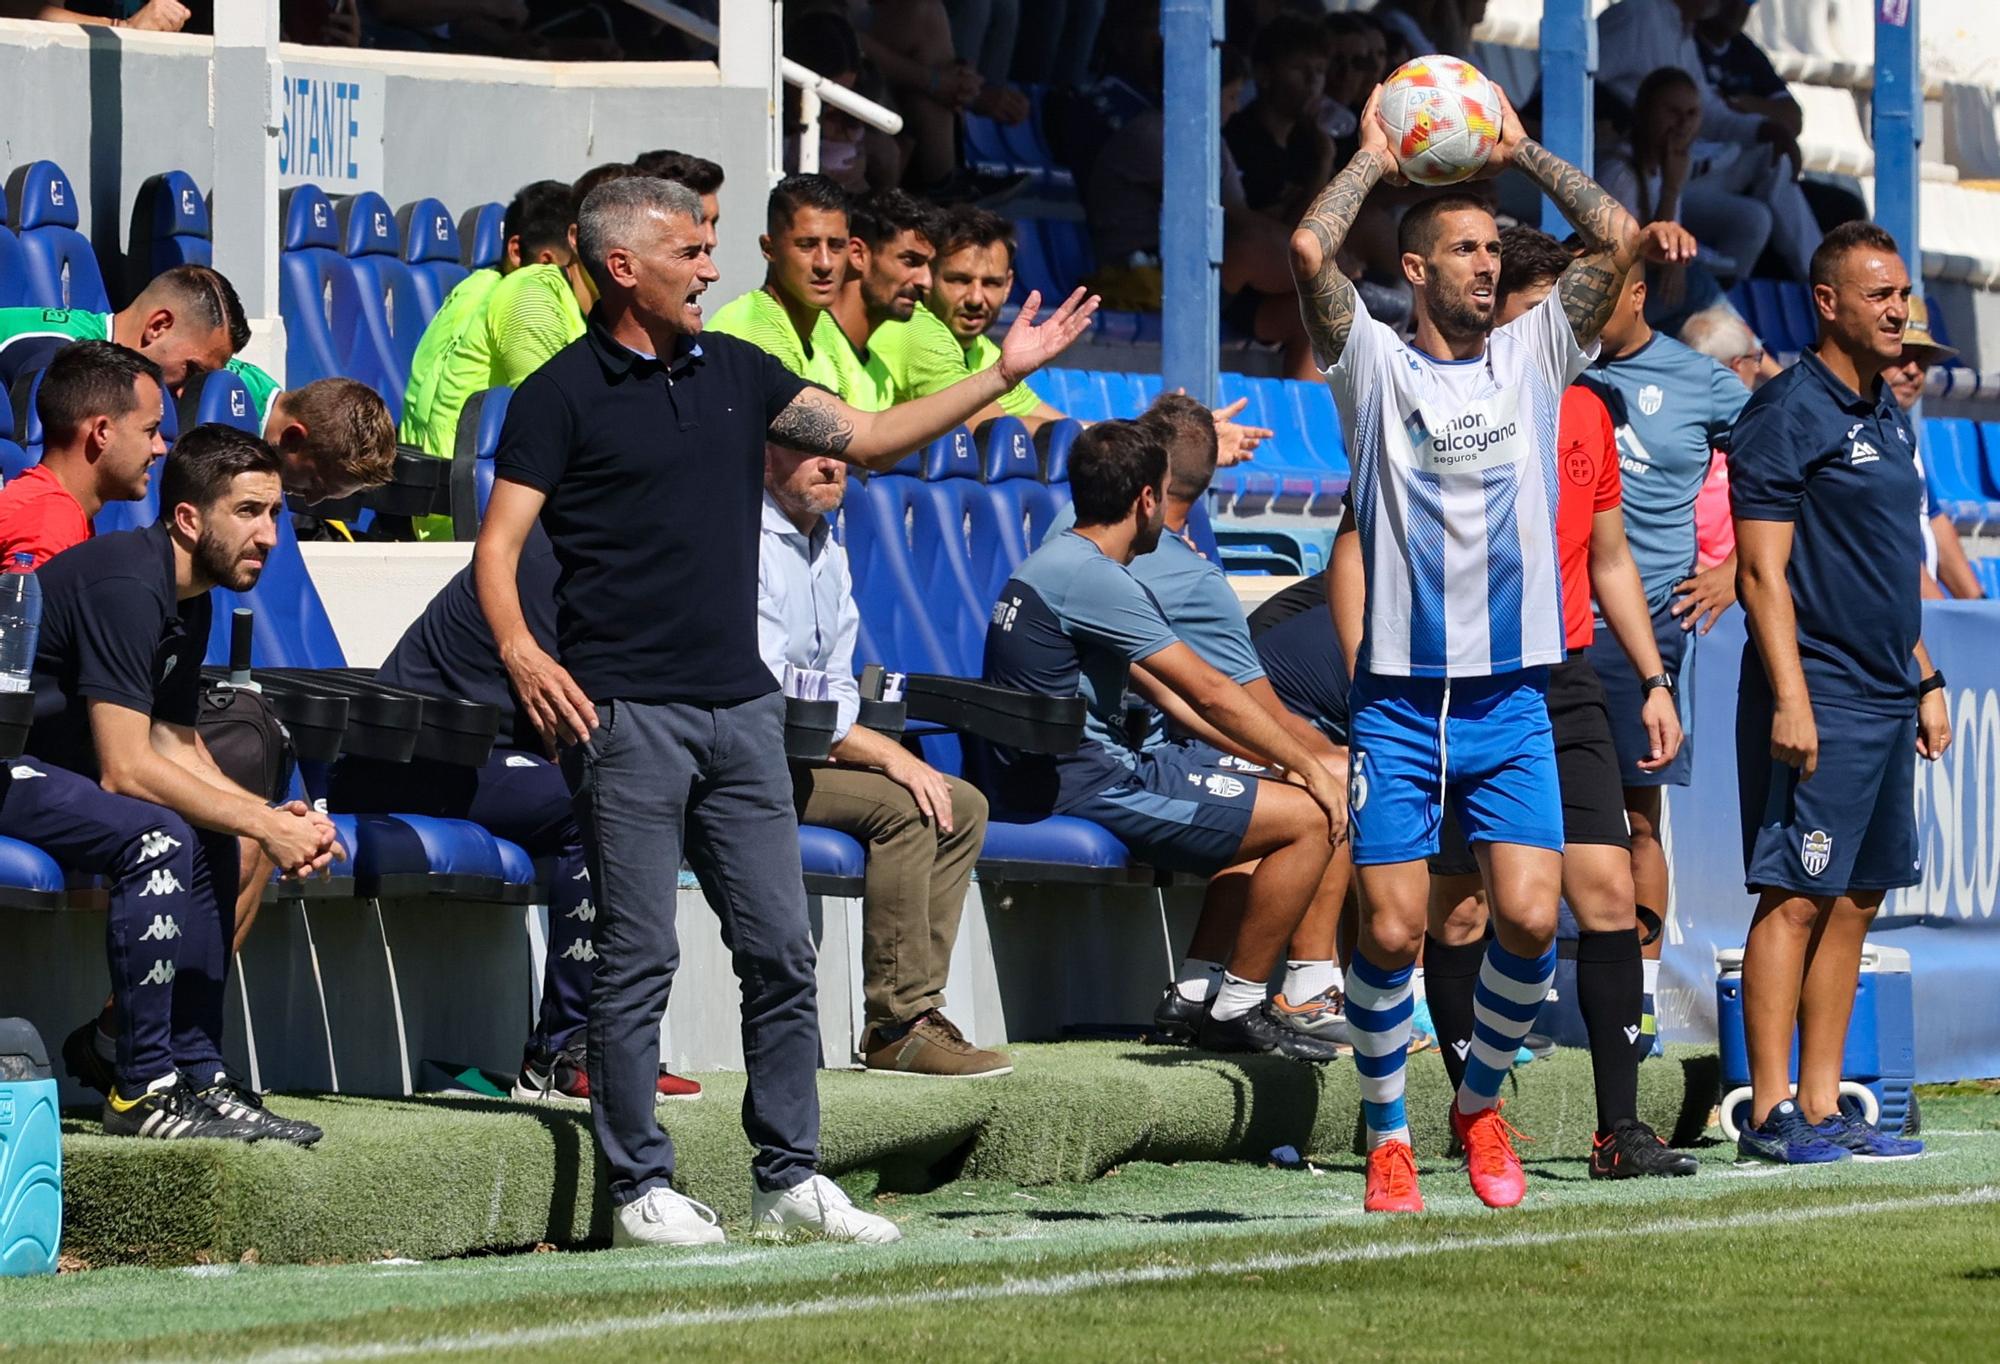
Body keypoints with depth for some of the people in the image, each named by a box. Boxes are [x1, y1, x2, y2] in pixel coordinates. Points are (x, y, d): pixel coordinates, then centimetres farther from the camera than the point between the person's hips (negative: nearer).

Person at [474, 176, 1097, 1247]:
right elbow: (499, 543, -7)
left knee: (781, 950, 5)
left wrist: (1004, 374, 10)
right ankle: (641, 1187, 2)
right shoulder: (562, 395, -3)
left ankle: (789, 1176, 13)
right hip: (626, 709, -6)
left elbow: (868, 438, 16)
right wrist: (520, 651, -25)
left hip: (741, 708, 6)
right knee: (638, 958, -4)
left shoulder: (737, 373, 15)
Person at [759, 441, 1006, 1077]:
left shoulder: (828, 552, 16)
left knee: (963, 806, 0)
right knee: (901, 805, -25)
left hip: (800, 757, 10)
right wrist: (885, 753, -21)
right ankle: (899, 1026, -23)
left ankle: (914, 1010, -6)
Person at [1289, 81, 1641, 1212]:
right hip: (1399, 697, -2)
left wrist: (1520, 151, 9)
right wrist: (1376, 157, 3)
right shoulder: (1377, 365, 3)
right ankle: (1388, 1136, 13)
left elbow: (1618, 237, 1)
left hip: (1513, 698, 2)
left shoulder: (1534, 356, 10)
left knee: (1531, 916, -10)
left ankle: (1483, 1107, 13)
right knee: (1391, 931, -4)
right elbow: (1311, 250, -11)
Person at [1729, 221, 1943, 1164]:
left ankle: (1822, 1106, 12)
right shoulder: (1788, 413, -10)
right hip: (1816, 697, -9)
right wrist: (1789, 698, -21)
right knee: (1795, 898, -8)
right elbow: (1763, 571, -15)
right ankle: (1771, 1113, -6)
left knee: (1855, 901, 9)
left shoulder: (1886, 414, 17)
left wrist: (1924, 679, 21)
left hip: (1885, 695, 9)